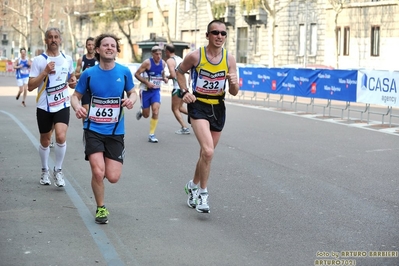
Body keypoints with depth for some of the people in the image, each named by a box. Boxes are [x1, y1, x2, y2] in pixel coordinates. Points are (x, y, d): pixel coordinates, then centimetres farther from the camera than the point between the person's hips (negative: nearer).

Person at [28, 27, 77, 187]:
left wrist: (73, 82, -1)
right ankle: (45, 171, 33)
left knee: (61, 137, -17)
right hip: (44, 107, -1)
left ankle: (58, 170, 3)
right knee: (45, 141, 11)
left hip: (62, 106, 1)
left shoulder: (67, 59, 3)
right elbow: (30, 86, -11)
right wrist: (45, 72, -22)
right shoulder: (39, 60, -7)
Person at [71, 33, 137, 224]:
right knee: (98, 173, -14)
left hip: (115, 131, 1)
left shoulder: (124, 72, -3)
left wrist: (131, 100, -14)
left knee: (113, 177, -3)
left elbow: (132, 92, 10)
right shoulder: (88, 74, -5)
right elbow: (76, 95, 4)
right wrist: (77, 107, -19)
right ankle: (100, 208, 12)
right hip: (93, 130, -1)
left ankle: (105, 163, 36)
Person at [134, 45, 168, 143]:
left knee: (156, 111, -15)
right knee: (146, 115, 5)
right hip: (146, 90, -3)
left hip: (156, 90, 3)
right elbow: (137, 74, -13)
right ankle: (141, 111, 44)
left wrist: (164, 78, -2)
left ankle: (151, 135, -5)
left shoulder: (163, 63, 0)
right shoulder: (147, 62, -16)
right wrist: (147, 82, -23)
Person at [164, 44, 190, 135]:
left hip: (178, 87, -8)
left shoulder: (170, 60, -11)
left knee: (175, 109, 3)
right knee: (180, 107, 21)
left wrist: (167, 78, -3)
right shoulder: (179, 58, 15)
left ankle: (184, 128, -2)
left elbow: (173, 75, -21)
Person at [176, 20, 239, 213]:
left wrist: (233, 83, -22)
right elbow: (179, 71, 8)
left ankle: (193, 186, 38)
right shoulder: (195, 56, -12)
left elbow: (234, 92, 0)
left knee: (206, 153, 15)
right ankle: (203, 192, -5)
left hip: (218, 108, 4)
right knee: (208, 150, -21)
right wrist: (184, 91, -5)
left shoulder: (229, 59, -4)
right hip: (198, 105, -4)